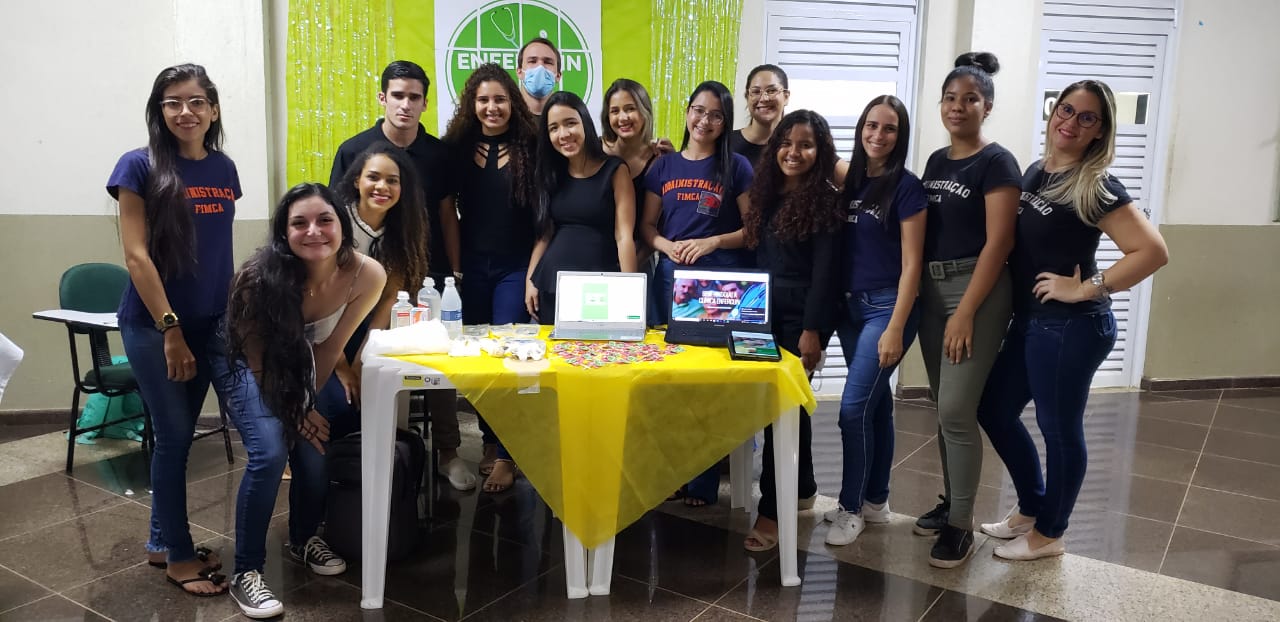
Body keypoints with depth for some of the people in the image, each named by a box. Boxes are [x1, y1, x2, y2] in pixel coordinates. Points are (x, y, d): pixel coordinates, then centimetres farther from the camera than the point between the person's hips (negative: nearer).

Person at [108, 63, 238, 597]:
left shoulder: (223, 168, 7)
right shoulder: (140, 166, -8)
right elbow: (136, 256, -12)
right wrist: (171, 329, -16)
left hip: (211, 323, 5)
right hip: (153, 325, -5)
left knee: (178, 437, 13)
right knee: (174, 437, 2)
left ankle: (161, 542, 29)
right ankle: (178, 555, 18)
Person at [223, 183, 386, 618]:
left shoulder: (367, 276, -28)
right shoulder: (260, 278, -36)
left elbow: (331, 346, -13)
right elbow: (259, 359, -19)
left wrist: (307, 405, -10)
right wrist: (295, 411, -14)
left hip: (303, 366, 4)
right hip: (251, 367, -3)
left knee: (315, 450, -5)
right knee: (270, 454, -21)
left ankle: (304, 539, 25)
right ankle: (246, 573, -5)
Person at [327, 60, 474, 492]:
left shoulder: (438, 153, 4)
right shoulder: (353, 150, 1)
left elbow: (447, 214, 10)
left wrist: (456, 269, 5)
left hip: (430, 276, 1)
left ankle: (448, 453, 16)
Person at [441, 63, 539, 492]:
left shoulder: (530, 147, -3)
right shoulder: (457, 148, 3)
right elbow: (447, 211, 5)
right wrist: (454, 266, -1)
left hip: (516, 267, -3)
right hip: (472, 267, 3)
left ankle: (506, 454, 4)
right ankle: (490, 440, 27)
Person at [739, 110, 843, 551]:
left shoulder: (825, 201, -8)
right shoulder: (767, 195, 10)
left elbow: (824, 272, -13)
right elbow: (755, 257, 14)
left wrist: (812, 330, -17)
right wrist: (744, 306, 8)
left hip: (802, 315, -6)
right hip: (764, 311, 6)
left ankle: (772, 509, -1)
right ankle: (803, 489, 29)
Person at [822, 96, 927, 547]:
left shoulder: (906, 187, -9)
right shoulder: (850, 181, 9)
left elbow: (911, 264, -12)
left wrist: (895, 329, -17)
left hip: (887, 306, -6)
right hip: (849, 305, 6)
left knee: (854, 407, -9)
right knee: (875, 404, 14)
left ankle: (851, 508, 6)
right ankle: (876, 500, 25)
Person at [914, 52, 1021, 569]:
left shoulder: (996, 162, -8)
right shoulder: (936, 162, 13)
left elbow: (998, 242, -14)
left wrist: (966, 312, -18)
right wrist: (926, 298, 7)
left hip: (977, 290, -7)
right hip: (931, 289, 7)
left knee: (956, 411, -8)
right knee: (944, 407, 12)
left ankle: (961, 525, 4)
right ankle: (951, 501, 26)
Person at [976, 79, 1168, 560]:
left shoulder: (1095, 187, -15)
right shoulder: (1034, 172, 8)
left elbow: (1152, 251, -22)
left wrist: (1085, 289, -18)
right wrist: (1014, 300, 7)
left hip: (1071, 327, -9)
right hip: (1029, 321, 9)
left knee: (1059, 429, 5)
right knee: (994, 408, 16)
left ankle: (1049, 533, 24)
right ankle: (1031, 508, 35)